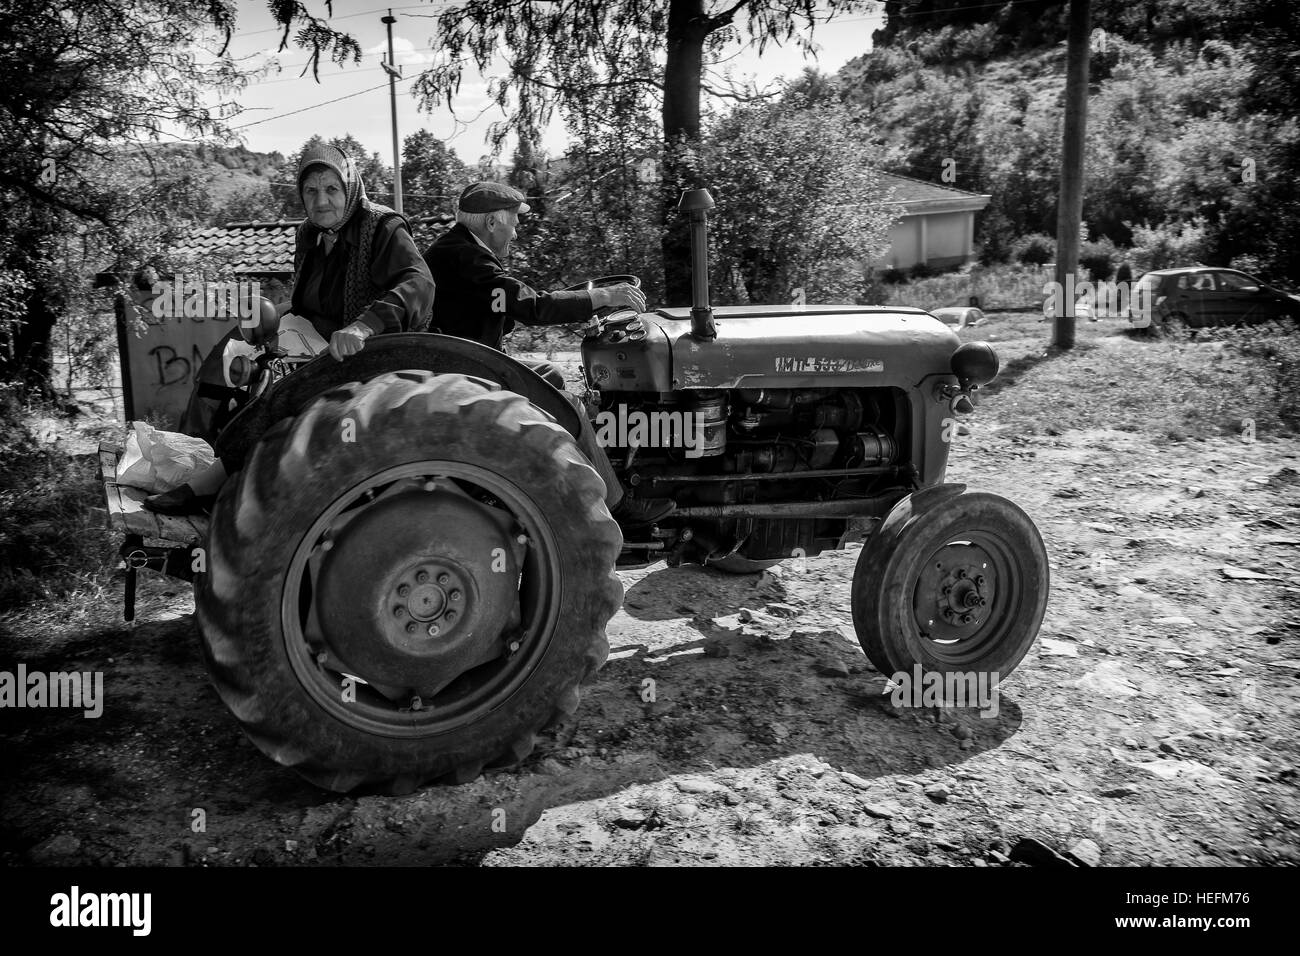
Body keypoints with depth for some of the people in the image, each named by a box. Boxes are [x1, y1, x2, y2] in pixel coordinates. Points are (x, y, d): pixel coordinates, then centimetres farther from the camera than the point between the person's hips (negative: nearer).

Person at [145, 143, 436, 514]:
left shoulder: (384, 229, -13)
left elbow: (418, 283, -33)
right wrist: (290, 307, 7)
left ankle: (212, 480, -14)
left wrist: (364, 325, -47)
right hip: (319, 344, 8)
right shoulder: (308, 234, 10)